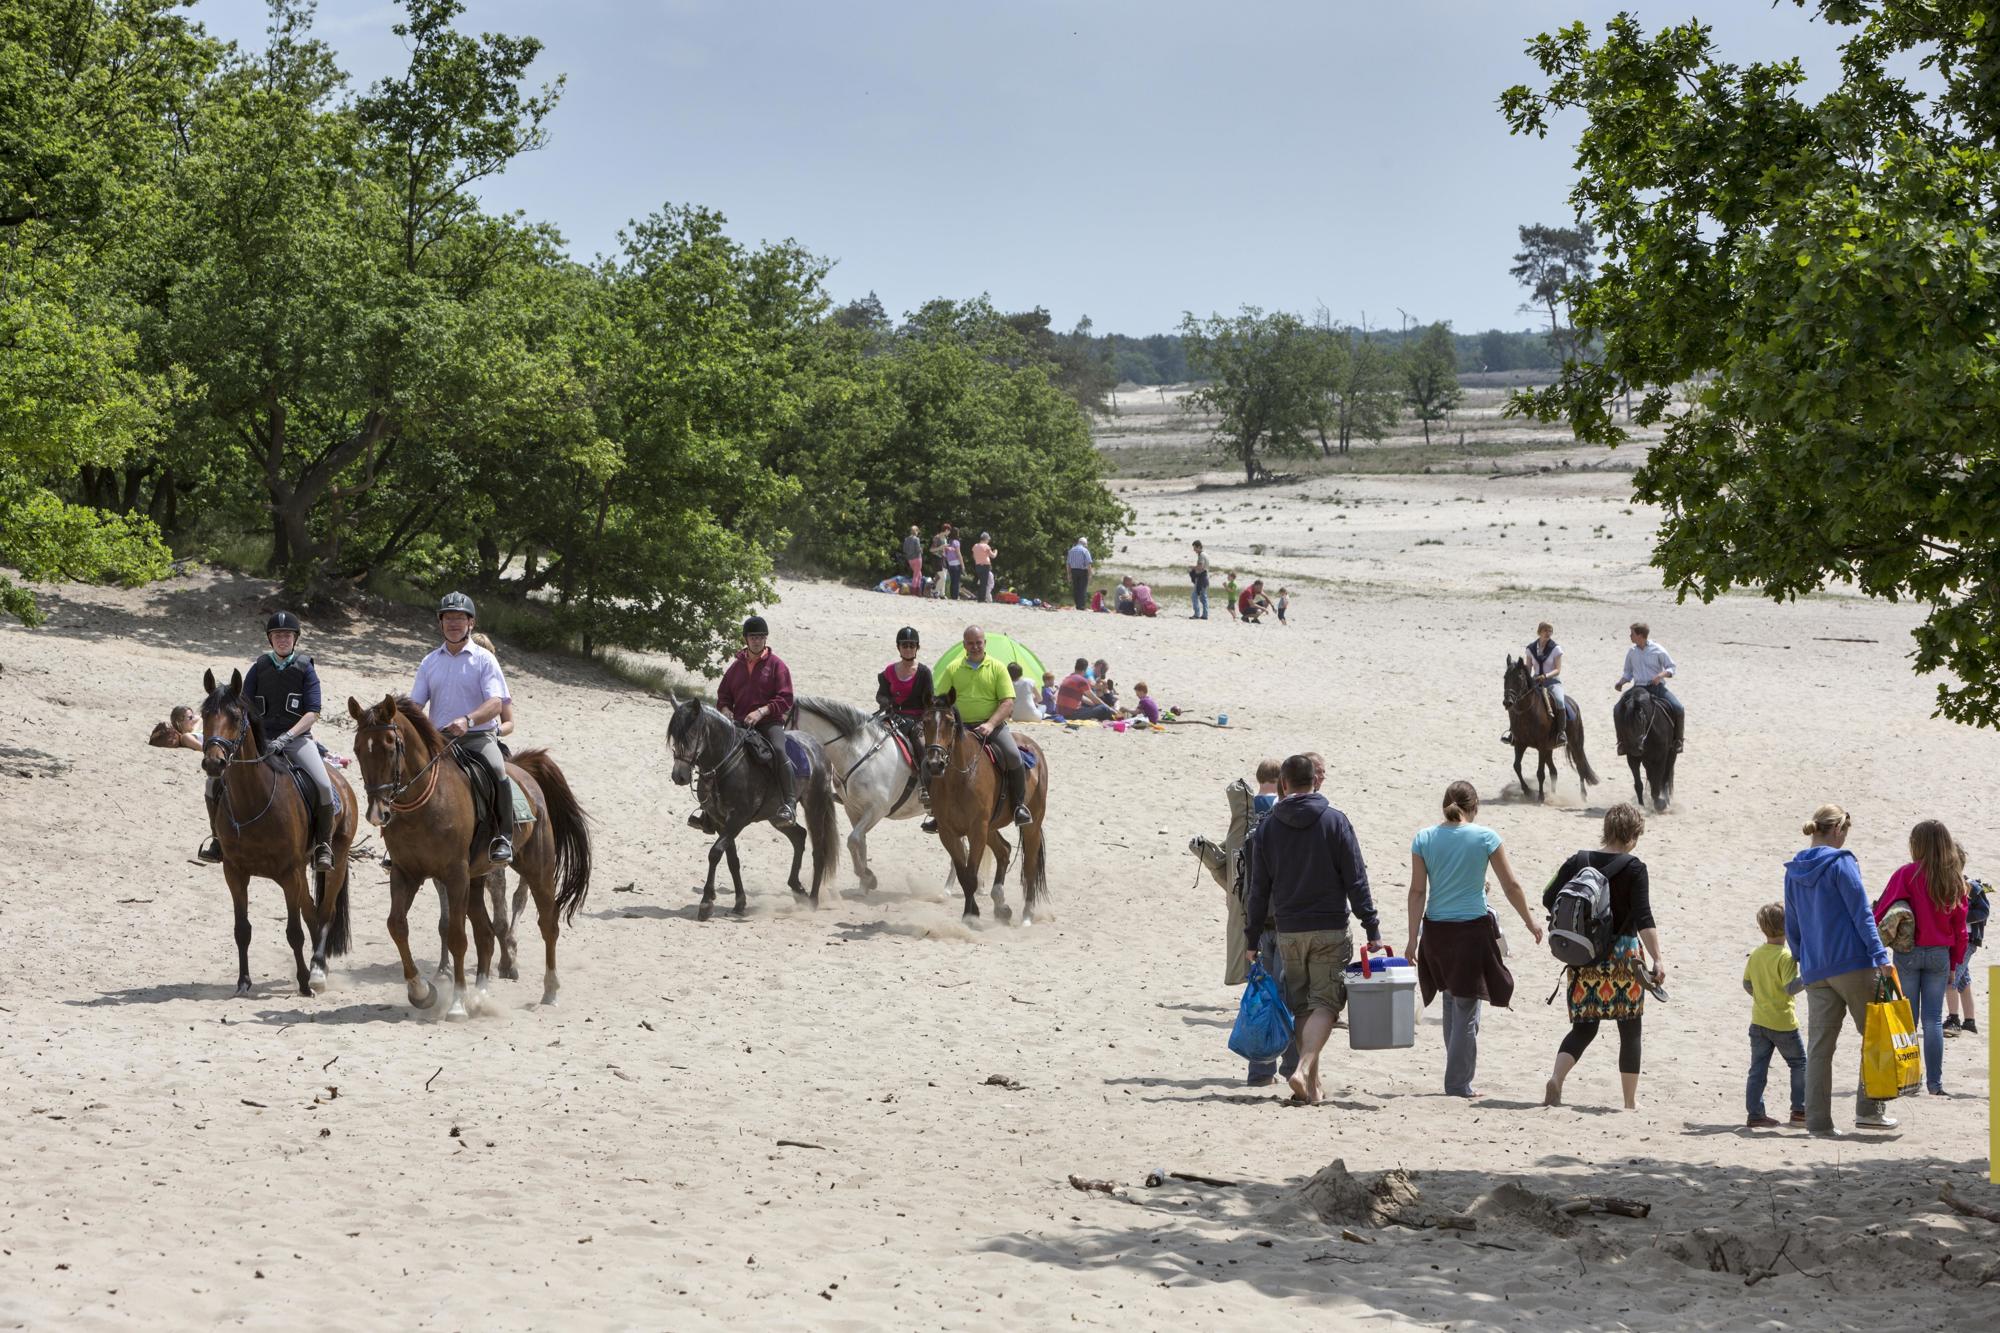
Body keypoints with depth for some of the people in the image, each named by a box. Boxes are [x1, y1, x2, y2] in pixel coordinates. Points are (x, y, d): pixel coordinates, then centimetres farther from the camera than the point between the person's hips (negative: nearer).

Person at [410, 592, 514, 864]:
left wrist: (468, 720, -30)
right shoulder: (430, 662, 14)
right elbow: (415, 704, 11)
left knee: (497, 770, -33)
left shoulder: (483, 659, 1)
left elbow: (496, 703, -11)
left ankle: (504, 837, -23)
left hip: (478, 736, -4)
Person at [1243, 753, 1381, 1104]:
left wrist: (1252, 938, 12)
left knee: (1301, 1006, 12)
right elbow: (1356, 880, -6)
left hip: (1288, 931, 2)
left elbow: (1258, 888, 5)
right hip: (1330, 930, -2)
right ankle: (1305, 1068, -22)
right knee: (1325, 1003, -2)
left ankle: (1312, 1082, 11)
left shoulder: (1267, 827, 3)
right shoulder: (1335, 821, -3)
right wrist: (1372, 929, -2)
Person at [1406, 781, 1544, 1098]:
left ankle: (1457, 1077, 22)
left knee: (1452, 1003, 19)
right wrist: (1530, 922, 12)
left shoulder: (1424, 839, 1)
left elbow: (1417, 891, -1)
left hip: (1436, 931, 3)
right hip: (1473, 929, -3)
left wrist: (1413, 939, 1)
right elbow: (1511, 886, -1)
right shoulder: (1485, 837, -5)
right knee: (1466, 1010, 3)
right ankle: (1458, 1084, 3)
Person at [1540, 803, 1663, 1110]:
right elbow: (1643, 919, -18)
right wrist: (1657, 960, -20)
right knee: (1630, 1030, 10)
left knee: (1583, 1027, 11)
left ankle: (1555, 1080, -13)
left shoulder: (1578, 862, 2)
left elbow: (1549, 899, 6)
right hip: (1623, 956, -4)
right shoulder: (1634, 868, -10)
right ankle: (1630, 1101, 15)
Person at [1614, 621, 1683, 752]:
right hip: (1640, 688, 2)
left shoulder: (1658, 650, -2)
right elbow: (1628, 673, 19)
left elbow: (1672, 668, 2)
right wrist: (1621, 682, -2)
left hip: (1657, 687, -2)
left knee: (1678, 709, -22)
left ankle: (1678, 739, -1)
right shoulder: (1631, 652, 9)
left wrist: (1661, 675, -18)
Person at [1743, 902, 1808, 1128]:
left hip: (1759, 1021, 6)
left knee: (1758, 1069, 7)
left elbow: (1747, 984, 10)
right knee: (1799, 1063, 11)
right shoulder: (1786, 956, -16)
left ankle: (1755, 1113, 4)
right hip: (1783, 1023, -6)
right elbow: (1790, 987, -22)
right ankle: (1799, 1110, 11)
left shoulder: (1755, 954, 4)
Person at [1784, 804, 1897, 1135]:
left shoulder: (1793, 872, 13)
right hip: (1852, 964, -6)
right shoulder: (1840, 863, -6)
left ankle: (1817, 1120, 1)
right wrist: (1880, 957, -12)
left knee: (1819, 1046, 4)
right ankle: (1868, 1108, 2)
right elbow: (1861, 913, -11)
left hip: (1815, 973, 6)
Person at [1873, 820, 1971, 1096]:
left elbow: (1882, 913, -10)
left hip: (1909, 952, -3)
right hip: (1940, 955, 3)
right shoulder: (1955, 881, 4)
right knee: (1934, 1020, 5)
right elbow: (1960, 927, 8)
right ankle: (1935, 1082, 2)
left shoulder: (1907, 874, -9)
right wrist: (1954, 964, 15)